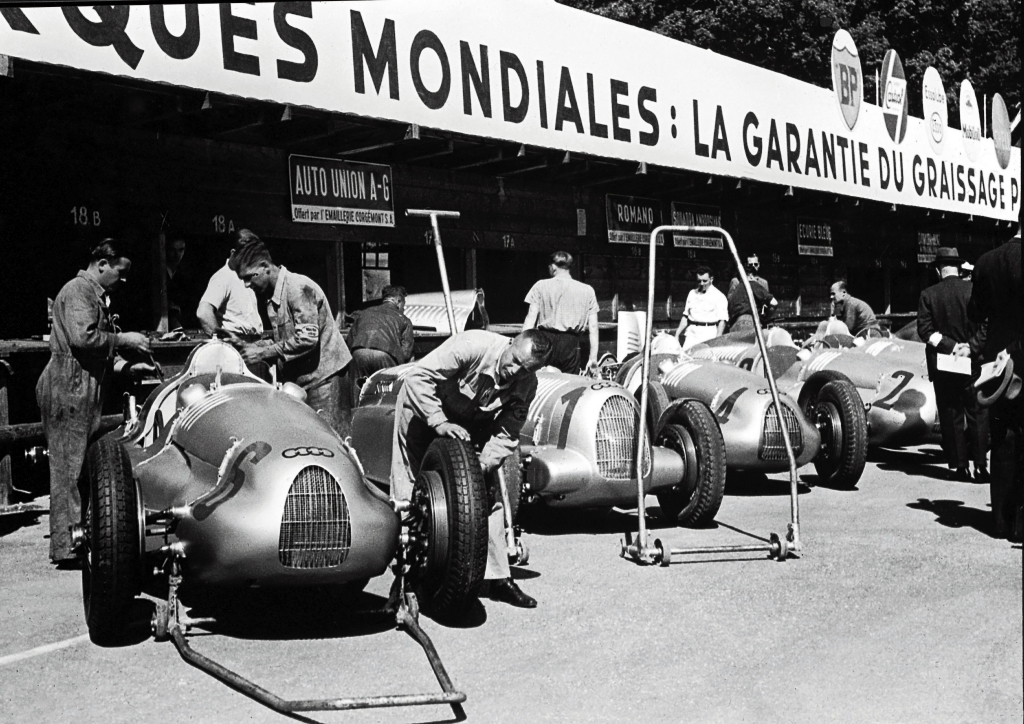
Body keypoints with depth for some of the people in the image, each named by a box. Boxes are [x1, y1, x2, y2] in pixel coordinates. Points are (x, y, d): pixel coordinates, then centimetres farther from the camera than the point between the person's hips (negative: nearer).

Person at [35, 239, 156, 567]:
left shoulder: (96, 295, 23)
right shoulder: (78, 290, -9)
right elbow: (83, 337, -23)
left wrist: (128, 366, 11)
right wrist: (123, 339, -12)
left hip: (83, 390, 10)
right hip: (68, 389, -10)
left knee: (80, 466, 10)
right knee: (69, 467, -7)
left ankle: (72, 541, 15)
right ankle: (67, 548, -4)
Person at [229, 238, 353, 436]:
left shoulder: (298, 288, -14)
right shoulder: (273, 297, 15)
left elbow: (307, 339, -22)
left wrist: (262, 353, -17)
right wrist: (248, 346, 5)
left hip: (324, 379, -9)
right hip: (300, 382, 9)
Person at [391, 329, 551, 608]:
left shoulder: (527, 385, -20)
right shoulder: (472, 345, -36)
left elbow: (506, 435, -18)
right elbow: (418, 375, -35)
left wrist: (483, 464, -34)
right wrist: (439, 422, -41)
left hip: (472, 424, 4)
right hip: (423, 407, -4)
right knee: (409, 490, -3)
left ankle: (498, 578, 5)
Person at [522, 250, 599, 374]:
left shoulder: (541, 286, 5)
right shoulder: (587, 291, 9)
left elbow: (530, 319, -2)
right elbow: (593, 327, 5)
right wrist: (593, 357, 6)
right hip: (571, 345, 1)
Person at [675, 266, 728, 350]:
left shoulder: (719, 296, 2)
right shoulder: (692, 293, 18)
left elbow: (722, 320, -5)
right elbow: (685, 316, 22)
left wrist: (717, 339, -17)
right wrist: (677, 334, 15)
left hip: (708, 334, -4)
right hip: (692, 333, 4)